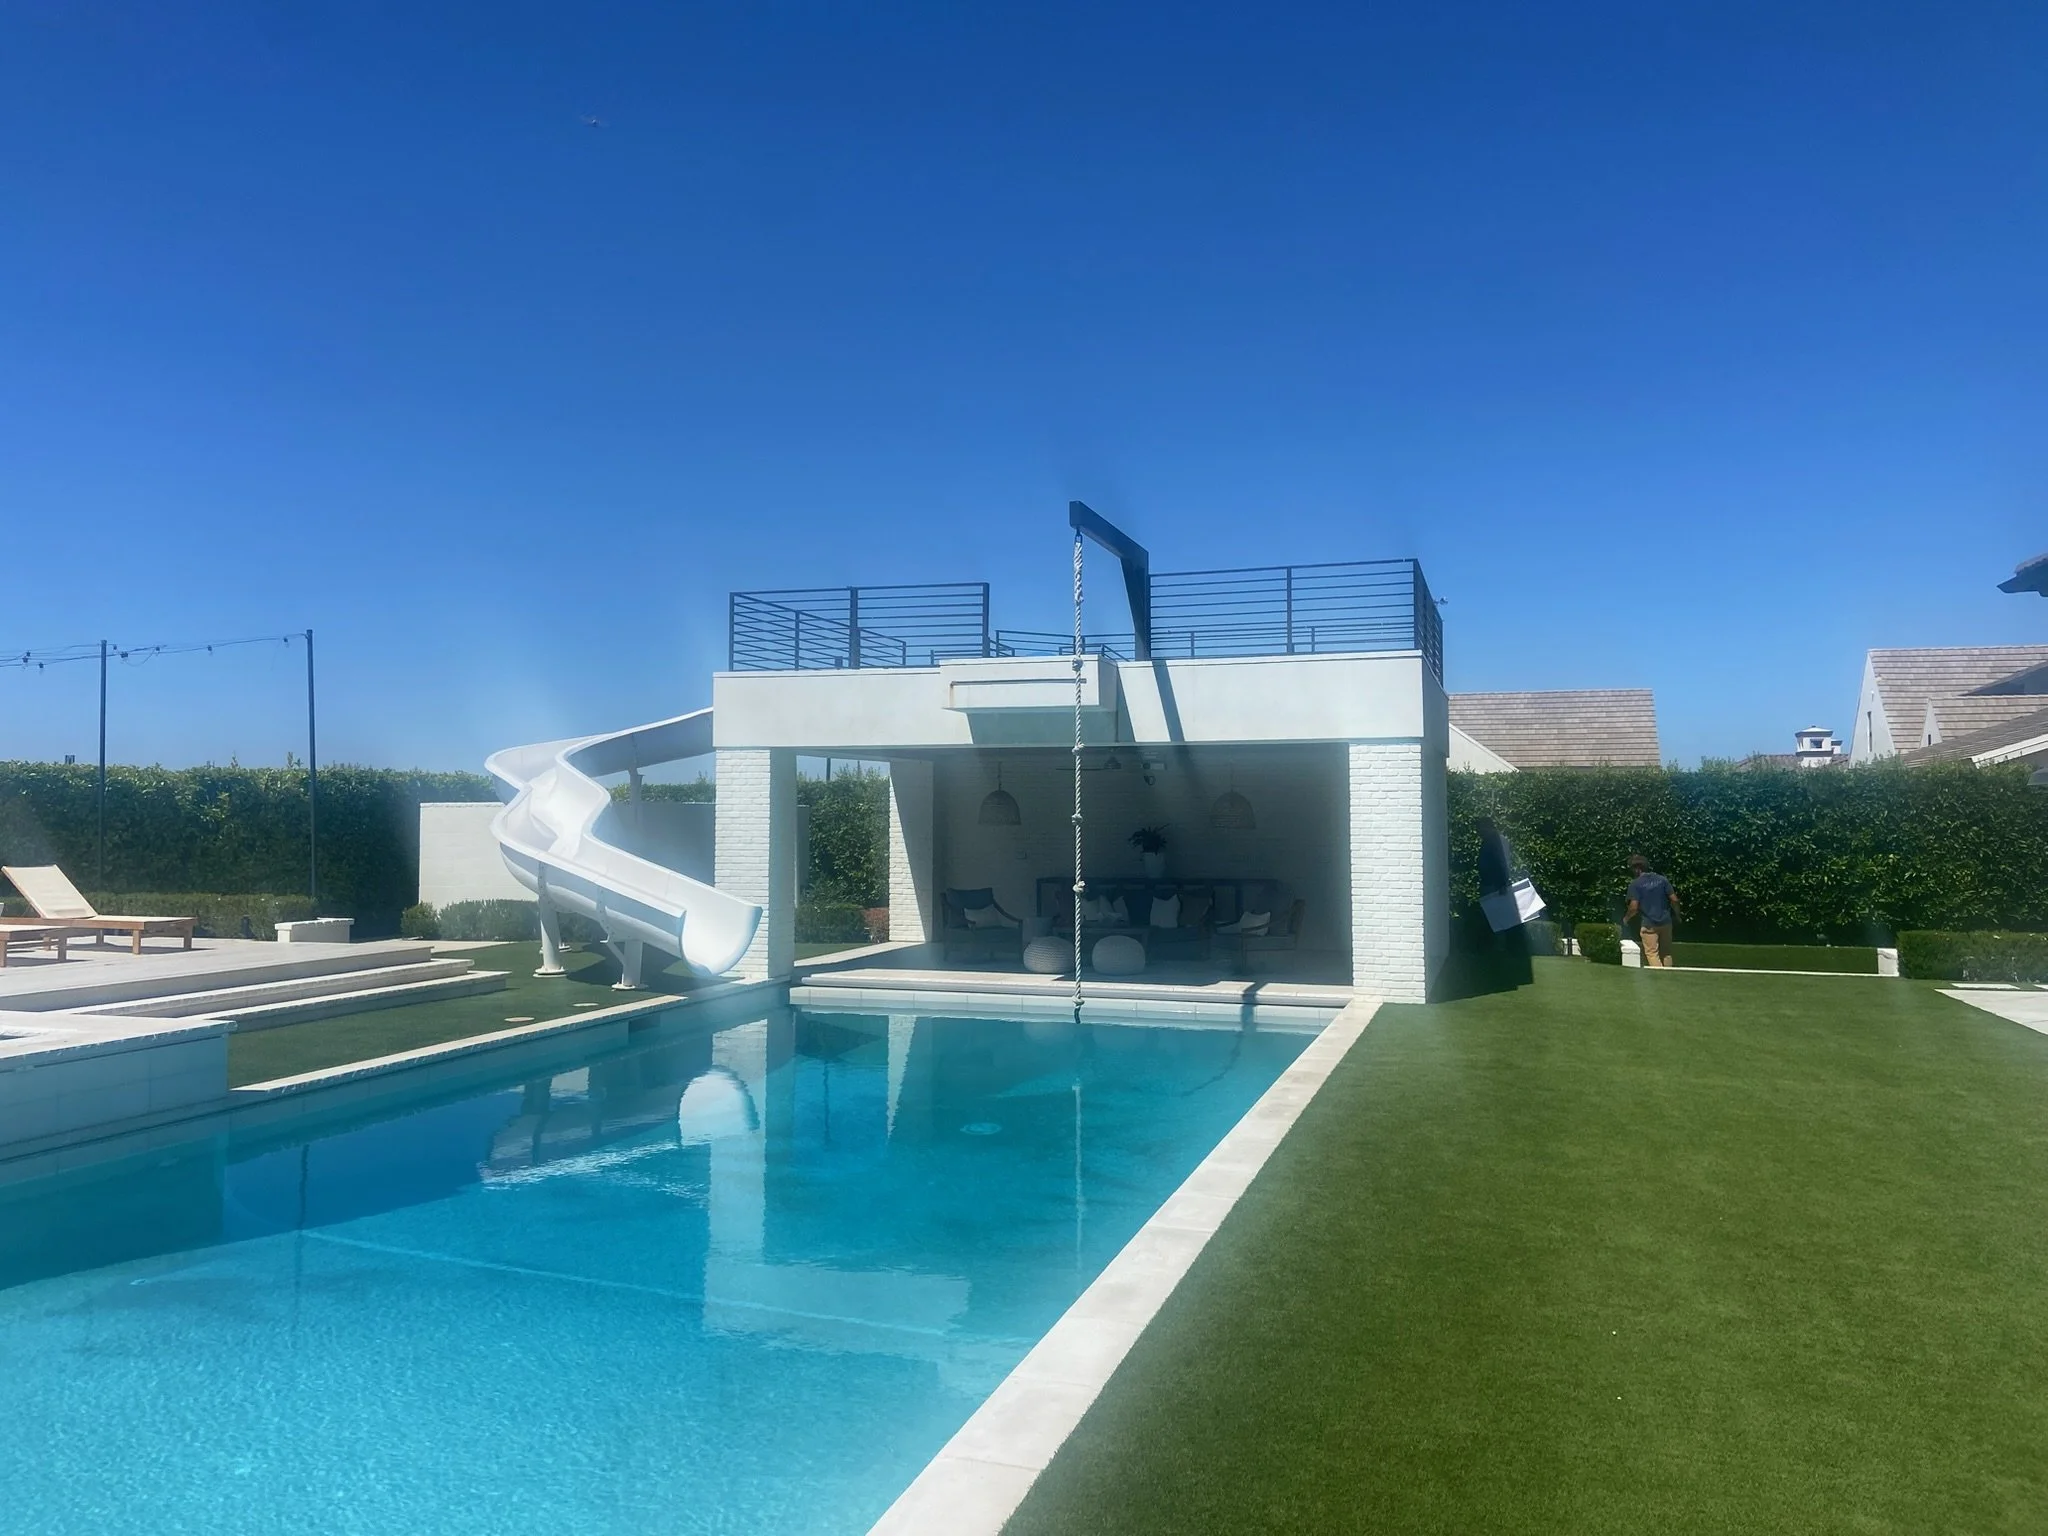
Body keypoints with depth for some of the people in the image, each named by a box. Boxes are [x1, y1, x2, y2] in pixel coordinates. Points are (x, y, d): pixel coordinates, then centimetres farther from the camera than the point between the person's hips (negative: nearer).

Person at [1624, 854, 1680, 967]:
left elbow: (1634, 907, -15)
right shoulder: (1662, 879, 3)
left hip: (1649, 924, -5)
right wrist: (1677, 915, 17)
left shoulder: (1635, 884, -10)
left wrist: (1627, 918, 4)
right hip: (1665, 921, 5)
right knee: (1666, 953, 15)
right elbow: (1674, 899, 2)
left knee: (1652, 953, 1)